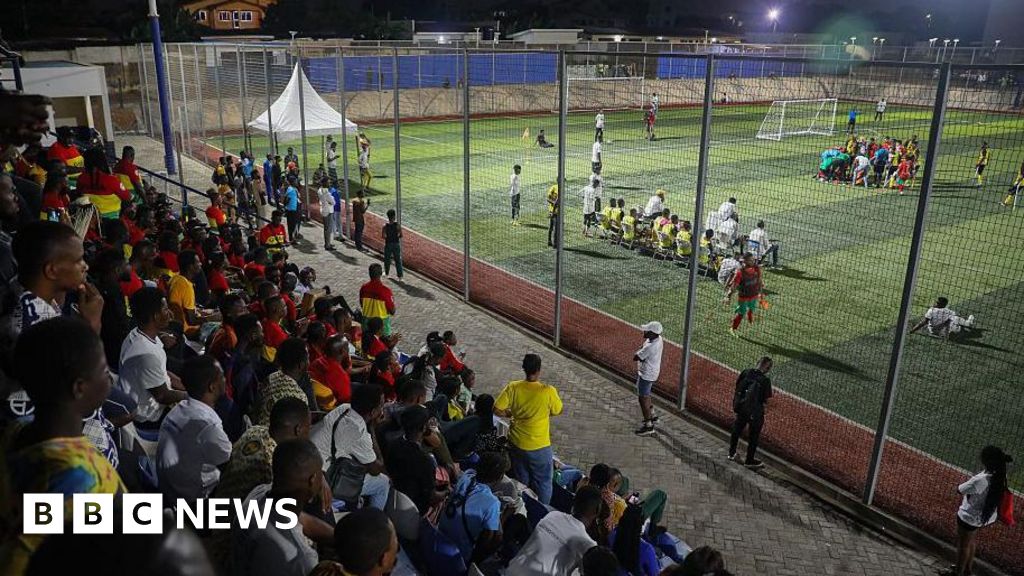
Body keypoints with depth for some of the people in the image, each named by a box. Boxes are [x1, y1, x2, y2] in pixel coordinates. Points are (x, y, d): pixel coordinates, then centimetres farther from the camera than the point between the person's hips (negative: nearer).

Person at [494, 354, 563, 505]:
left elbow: (497, 410, -13)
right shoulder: (548, 391, -21)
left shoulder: (513, 387, -14)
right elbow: (557, 411, -4)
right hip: (539, 447, -3)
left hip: (517, 444, 3)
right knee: (543, 484, 17)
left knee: (521, 482, 22)